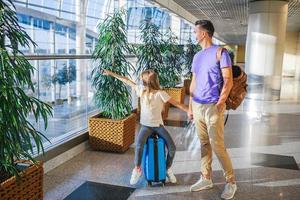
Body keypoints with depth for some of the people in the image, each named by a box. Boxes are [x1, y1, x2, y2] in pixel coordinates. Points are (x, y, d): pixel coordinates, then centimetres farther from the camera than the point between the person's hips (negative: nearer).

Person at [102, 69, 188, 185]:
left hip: (158, 125, -1)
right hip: (146, 125, 2)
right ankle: (137, 169, -4)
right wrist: (112, 74, 12)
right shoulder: (141, 90, -1)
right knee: (139, 145, -27)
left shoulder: (160, 93, -13)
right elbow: (127, 81, 7)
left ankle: (168, 169, 11)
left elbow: (176, 103, -17)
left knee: (172, 147, -16)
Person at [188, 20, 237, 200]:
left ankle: (231, 181, 10)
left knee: (217, 146, -6)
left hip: (213, 107, -7)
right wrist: (190, 106, 15)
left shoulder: (220, 52, -5)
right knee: (204, 144, 12)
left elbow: (228, 81, -11)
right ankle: (206, 178, 23)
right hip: (197, 107, 7)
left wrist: (220, 103, -19)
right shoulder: (197, 56, 15)